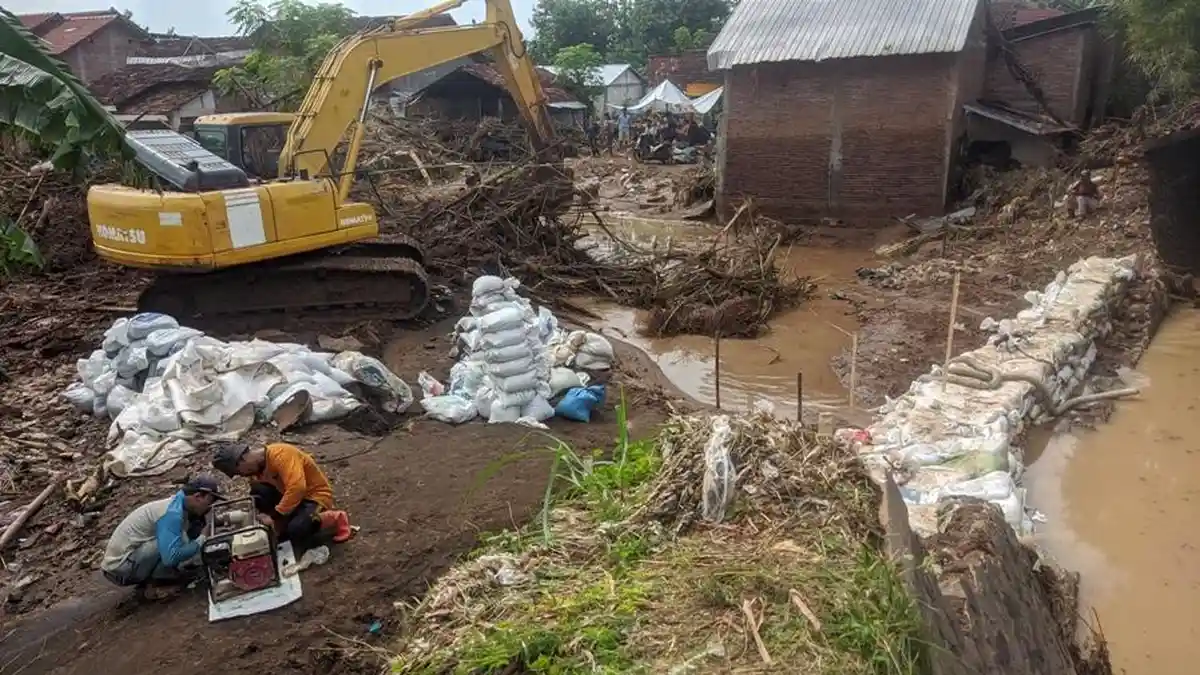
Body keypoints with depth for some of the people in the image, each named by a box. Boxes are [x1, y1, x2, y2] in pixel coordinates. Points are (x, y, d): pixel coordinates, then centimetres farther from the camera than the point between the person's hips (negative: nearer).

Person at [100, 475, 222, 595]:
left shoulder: (175, 504, 6)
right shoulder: (172, 512, -22)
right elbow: (171, 557, -31)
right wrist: (200, 542, -17)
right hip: (121, 568, -10)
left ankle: (148, 579, 7)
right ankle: (155, 583, -7)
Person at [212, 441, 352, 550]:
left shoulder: (279, 454, -27)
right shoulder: (256, 467, 2)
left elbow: (297, 487, -37)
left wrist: (275, 516, -30)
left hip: (315, 495, -8)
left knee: (296, 533, -31)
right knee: (257, 493, -13)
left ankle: (334, 520, -5)